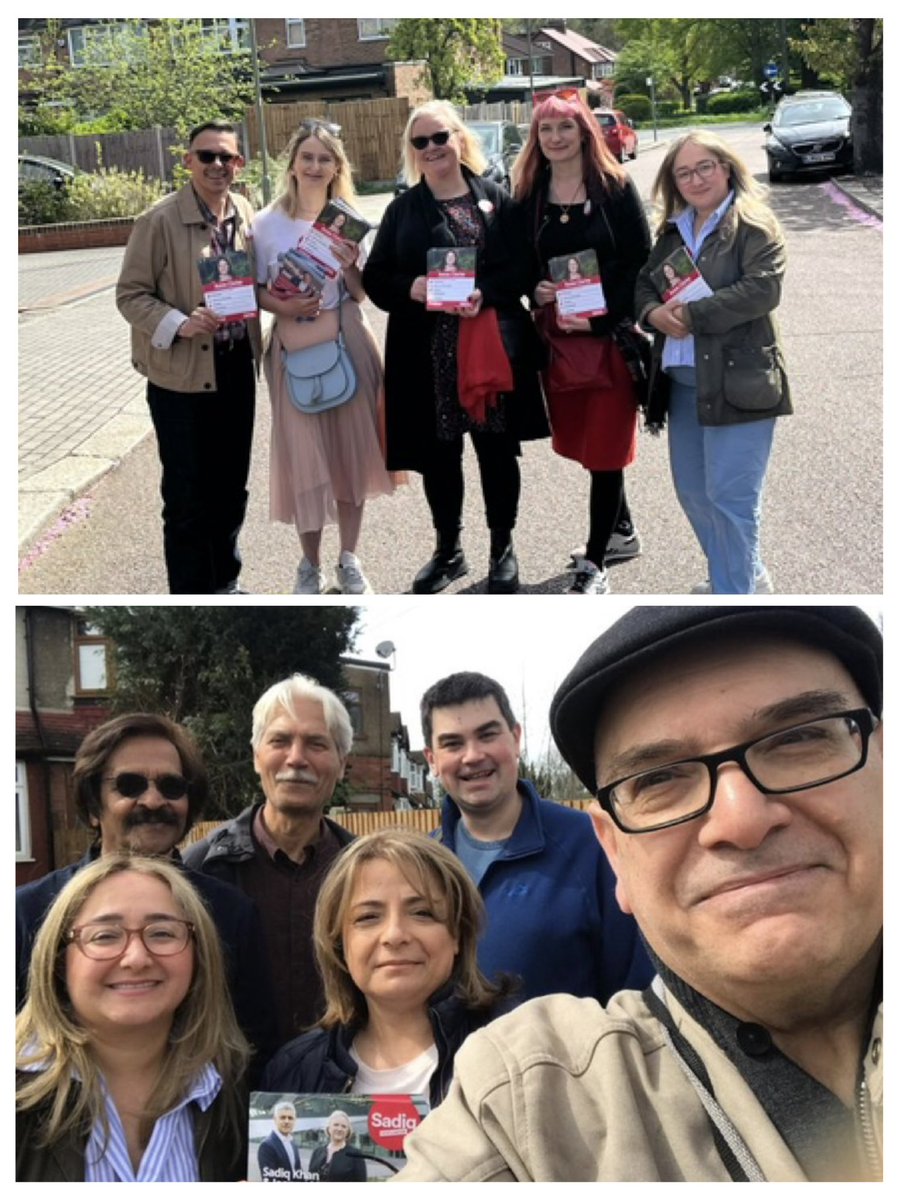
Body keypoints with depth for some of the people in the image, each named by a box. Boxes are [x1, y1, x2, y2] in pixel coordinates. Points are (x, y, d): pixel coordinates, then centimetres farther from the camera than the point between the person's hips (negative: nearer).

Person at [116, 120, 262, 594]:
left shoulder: (245, 213, 4)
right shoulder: (159, 221, -13)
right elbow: (131, 294, -11)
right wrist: (178, 325, -26)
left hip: (236, 368, 6)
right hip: (182, 375, -6)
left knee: (231, 489, 17)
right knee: (187, 498, 2)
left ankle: (224, 583, 34)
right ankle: (191, 594, 14)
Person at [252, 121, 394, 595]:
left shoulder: (349, 221, 5)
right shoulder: (267, 223, -1)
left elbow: (361, 294, 7)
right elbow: (257, 291, 3)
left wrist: (349, 268, -13)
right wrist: (285, 306, -16)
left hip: (348, 343, 2)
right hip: (294, 347, -2)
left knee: (352, 449, 7)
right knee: (304, 454, 1)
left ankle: (349, 559, 23)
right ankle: (310, 564, 18)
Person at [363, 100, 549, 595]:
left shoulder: (496, 200, 4)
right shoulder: (402, 210, 8)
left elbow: (520, 267, -1)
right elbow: (375, 278, 5)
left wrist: (485, 293, -19)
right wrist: (410, 288, -15)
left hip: (494, 345, -1)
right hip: (428, 352, 1)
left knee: (497, 448, 6)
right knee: (438, 452, 9)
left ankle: (502, 547, 23)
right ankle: (448, 548, 26)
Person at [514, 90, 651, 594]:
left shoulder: (616, 187, -5)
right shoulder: (529, 195, 6)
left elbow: (641, 263, -7)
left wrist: (600, 318, -17)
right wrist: (536, 290, -8)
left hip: (612, 334, -4)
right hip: (558, 335, 4)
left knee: (605, 444, -2)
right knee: (582, 439, 12)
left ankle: (595, 563, 4)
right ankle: (622, 531, 33)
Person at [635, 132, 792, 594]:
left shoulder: (755, 225, -7)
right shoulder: (673, 230, 15)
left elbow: (762, 289, -18)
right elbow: (645, 283, 16)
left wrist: (690, 315, -18)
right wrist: (655, 313, -8)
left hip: (737, 379, -8)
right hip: (683, 379, 8)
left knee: (730, 496, -7)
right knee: (692, 490, 16)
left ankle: (734, 594, 4)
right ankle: (747, 574, 34)